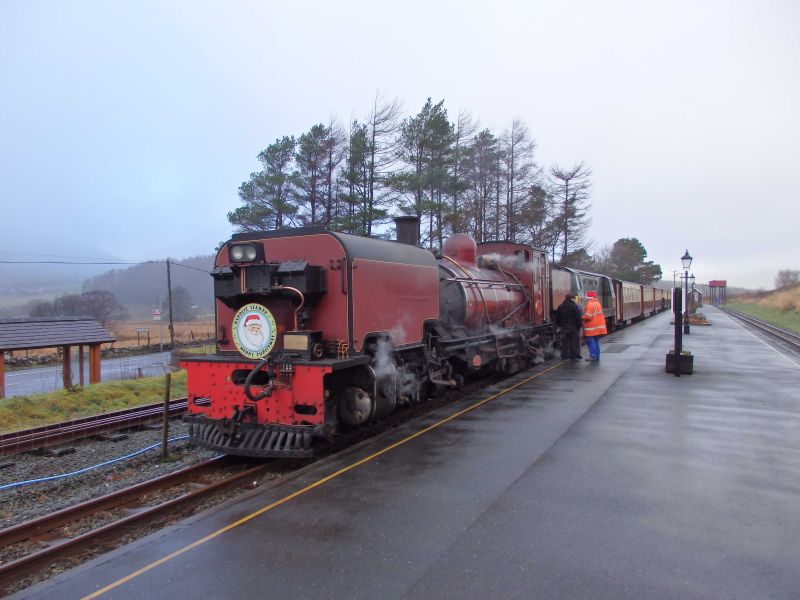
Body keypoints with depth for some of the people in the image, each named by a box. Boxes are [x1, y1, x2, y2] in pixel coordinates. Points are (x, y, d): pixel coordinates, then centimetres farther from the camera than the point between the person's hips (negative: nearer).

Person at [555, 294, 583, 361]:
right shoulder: (575, 306, -9)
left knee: (564, 342, 9)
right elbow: (578, 317, -10)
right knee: (574, 343, 2)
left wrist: (559, 325, 20)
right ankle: (574, 357, 2)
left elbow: (557, 318, 11)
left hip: (564, 327, 4)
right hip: (573, 327, -4)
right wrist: (579, 325, -4)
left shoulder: (560, 307, 6)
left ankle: (564, 356, 12)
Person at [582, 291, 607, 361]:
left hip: (591, 327, -9)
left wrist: (582, 318, -5)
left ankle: (593, 356, -6)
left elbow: (588, 316, -22)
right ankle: (597, 356, 18)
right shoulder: (597, 303, 13)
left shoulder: (590, 304, -17)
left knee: (590, 341, -5)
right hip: (598, 326, 9)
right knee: (596, 341, 15)